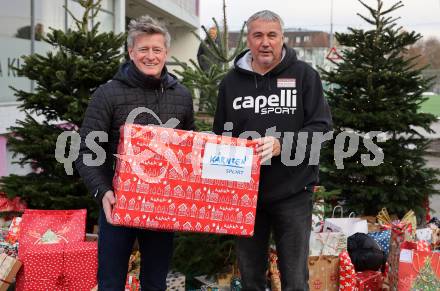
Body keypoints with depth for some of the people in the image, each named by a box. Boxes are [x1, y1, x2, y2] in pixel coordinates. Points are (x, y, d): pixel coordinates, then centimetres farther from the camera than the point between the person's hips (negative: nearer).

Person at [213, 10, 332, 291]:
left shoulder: (304, 74, -1)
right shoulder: (231, 81, 7)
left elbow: (321, 125, -8)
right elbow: (220, 136, 14)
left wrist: (282, 145, -22)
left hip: (292, 193, -3)